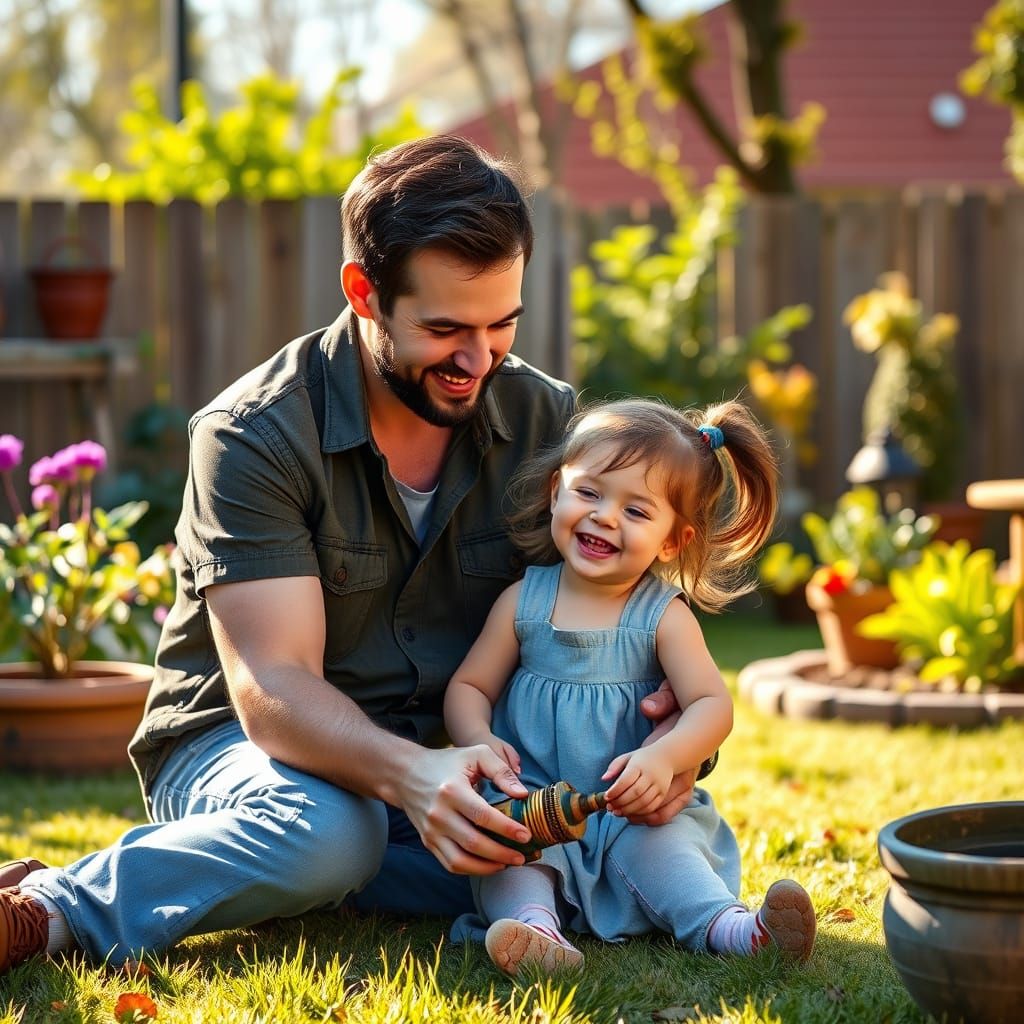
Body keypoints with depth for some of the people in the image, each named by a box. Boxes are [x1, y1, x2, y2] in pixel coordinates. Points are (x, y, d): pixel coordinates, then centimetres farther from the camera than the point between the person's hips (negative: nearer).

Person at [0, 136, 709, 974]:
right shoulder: (254, 435, -16)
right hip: (239, 744, -5)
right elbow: (271, 688, -24)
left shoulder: (546, 421, -1)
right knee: (324, 828, -41)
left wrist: (663, 722, -25)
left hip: (450, 762, 5)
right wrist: (408, 776, -44)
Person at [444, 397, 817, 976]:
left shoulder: (664, 617, -3)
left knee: (658, 843, -30)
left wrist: (664, 757, -33)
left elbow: (712, 705, -13)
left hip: (633, 811, -1)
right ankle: (536, 925, -50)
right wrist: (479, 739, -15)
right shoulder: (522, 602, 3)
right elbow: (469, 686, 8)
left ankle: (730, 927, -46)